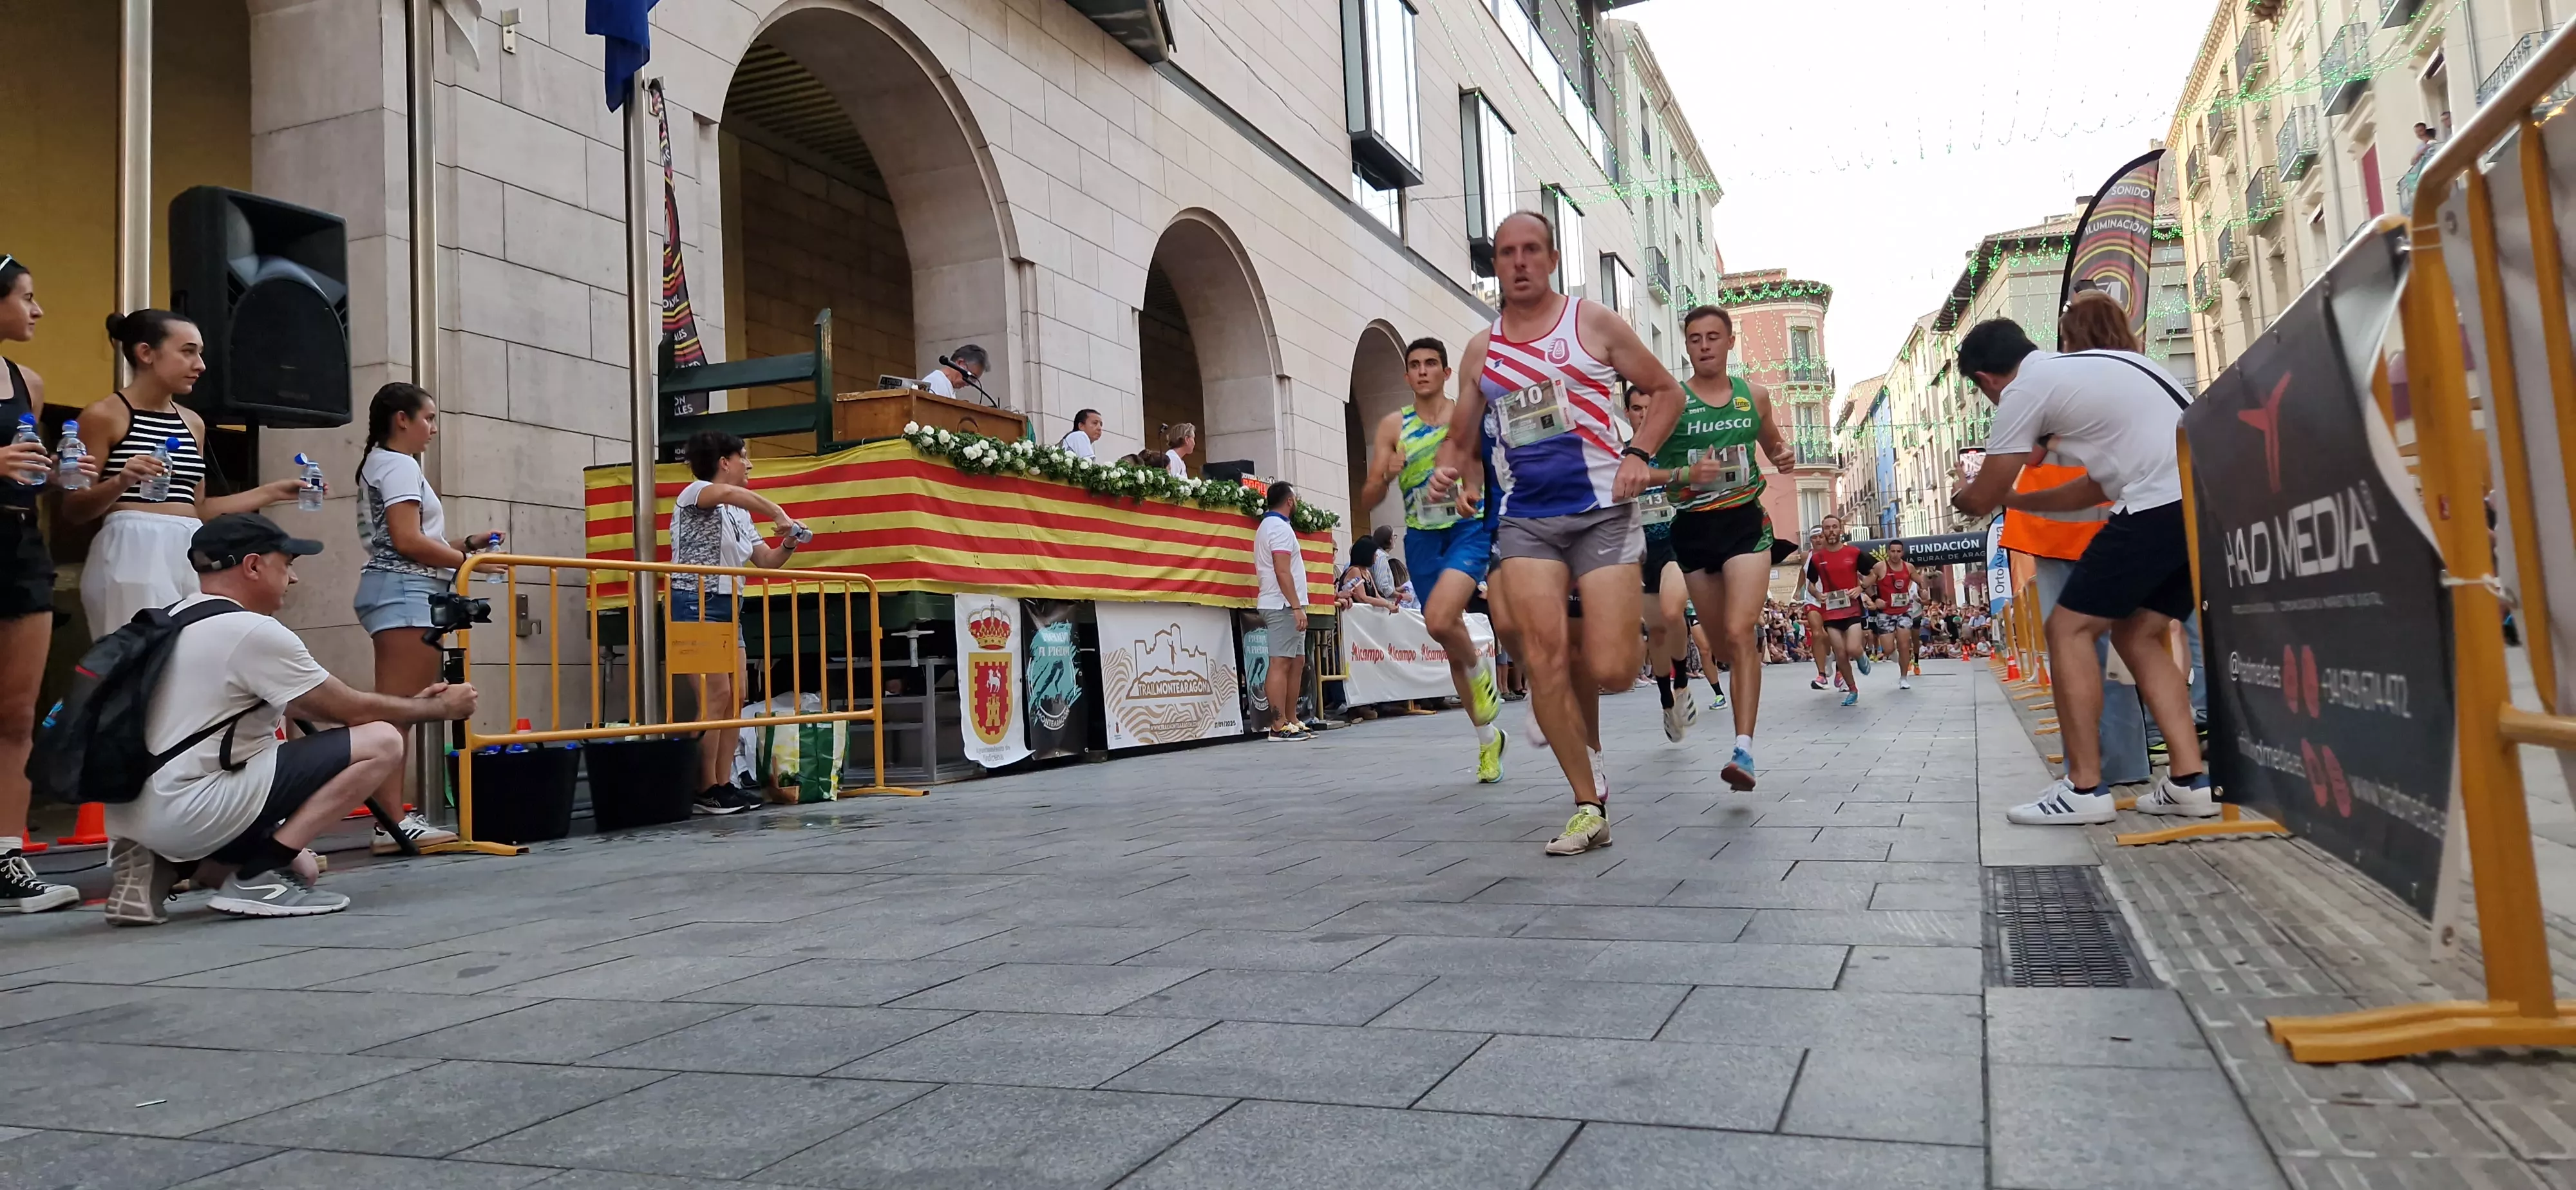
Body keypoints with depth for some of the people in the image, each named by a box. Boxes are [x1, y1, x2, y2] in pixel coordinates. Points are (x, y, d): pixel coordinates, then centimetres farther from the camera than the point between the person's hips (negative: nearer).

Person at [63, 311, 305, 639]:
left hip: (190, 554, 6)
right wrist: (120, 483, -21)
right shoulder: (104, 416, -1)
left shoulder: (193, 423, 17)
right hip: (133, 555, -6)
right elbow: (73, 510, -3)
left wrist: (271, 492, 17)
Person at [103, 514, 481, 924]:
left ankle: (159, 866, 9)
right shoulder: (252, 631, -16)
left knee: (300, 870, 28)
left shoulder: (178, 619, 15)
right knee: (382, 741, -13)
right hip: (190, 810, -10)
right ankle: (258, 878, -12)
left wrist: (413, 703, 20)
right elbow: (353, 710, -7)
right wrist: (441, 708, 9)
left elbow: (296, 704, 20)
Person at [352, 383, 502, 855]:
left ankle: (391, 816, 7)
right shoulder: (399, 464, -6)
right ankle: (392, 823, -16)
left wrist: (467, 542, 14)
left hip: (398, 590, 11)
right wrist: (468, 561, -10)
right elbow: (408, 541, -17)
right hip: (405, 591, -11)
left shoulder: (379, 463, 25)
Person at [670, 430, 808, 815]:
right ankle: (708, 790, -10)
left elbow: (766, 562, 18)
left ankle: (725, 783, 7)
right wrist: (780, 515, -33)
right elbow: (732, 494, -30)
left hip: (728, 606, 9)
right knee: (716, 694, -14)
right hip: (696, 603, -9)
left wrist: (788, 545, -1)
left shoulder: (739, 514, 19)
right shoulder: (695, 493, -5)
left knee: (735, 695, 3)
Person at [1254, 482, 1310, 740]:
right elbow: (1282, 572, -20)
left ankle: (1291, 721, 11)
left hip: (1283, 605, 10)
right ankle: (1279, 726, -12)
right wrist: (1296, 607, -22)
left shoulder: (1267, 526, 21)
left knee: (1296, 663, 10)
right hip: (1283, 606, -10)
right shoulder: (1279, 527, -11)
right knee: (1281, 664, -11)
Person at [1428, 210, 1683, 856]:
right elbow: (1460, 439, 19)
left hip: (1602, 511, -2)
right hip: (1524, 519, 3)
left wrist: (1639, 454, -8)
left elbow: (1666, 391, 9)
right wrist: (1447, 470, -4)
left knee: (1611, 671, -10)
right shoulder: (1480, 349, 12)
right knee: (1543, 658, -11)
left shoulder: (1593, 322, 4)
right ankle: (1590, 804, 2)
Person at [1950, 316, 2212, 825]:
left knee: (2070, 629, 0)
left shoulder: (2025, 389, -1)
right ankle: (2190, 781, 11)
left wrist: (1962, 495, 30)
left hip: (2163, 503, -9)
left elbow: (1981, 501, 6)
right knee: (2137, 635, 17)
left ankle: (2084, 789, -1)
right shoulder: (2092, 367, 26)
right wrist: (2014, 499, 40)